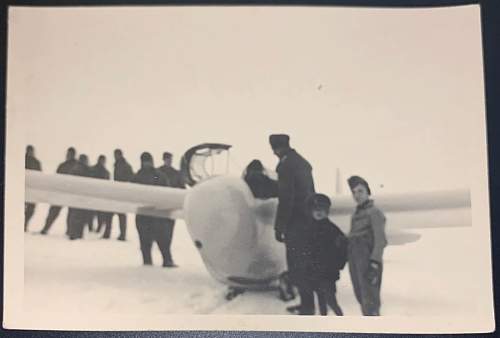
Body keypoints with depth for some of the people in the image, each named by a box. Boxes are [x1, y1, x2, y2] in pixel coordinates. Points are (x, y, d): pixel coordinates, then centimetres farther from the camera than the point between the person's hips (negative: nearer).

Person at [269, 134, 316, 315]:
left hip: (296, 224, -9)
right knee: (305, 264, 17)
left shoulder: (286, 165, -15)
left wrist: (279, 227, -14)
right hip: (309, 221, 9)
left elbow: (285, 199, -19)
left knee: (297, 267, -2)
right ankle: (307, 304, 26)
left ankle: (307, 306, 3)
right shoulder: (303, 162, 13)